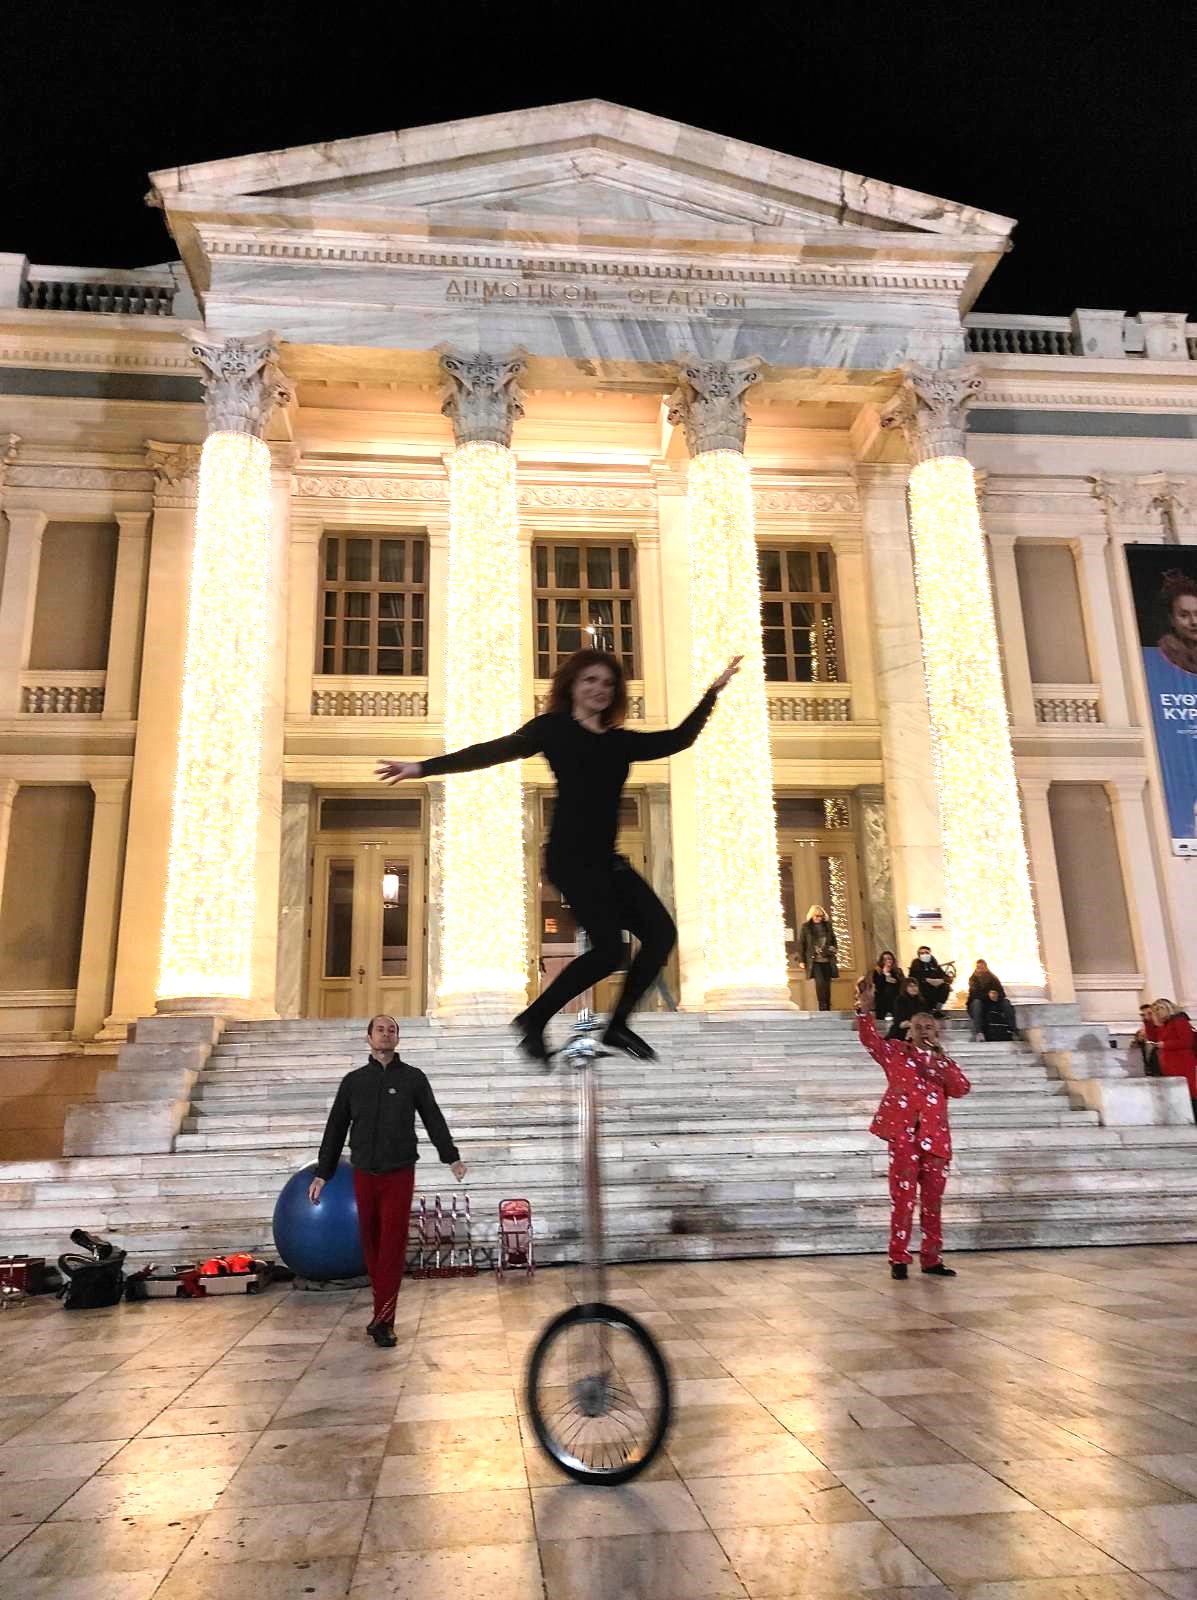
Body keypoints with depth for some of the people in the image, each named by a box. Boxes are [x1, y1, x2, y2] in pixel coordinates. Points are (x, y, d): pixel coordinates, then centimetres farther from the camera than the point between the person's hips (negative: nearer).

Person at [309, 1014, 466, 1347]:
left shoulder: (413, 1078, 4)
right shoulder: (353, 1081, 9)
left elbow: (434, 1120, 6)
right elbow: (335, 1129, 12)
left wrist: (451, 1157, -1)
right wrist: (322, 1173, 11)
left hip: (399, 1173, -2)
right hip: (363, 1174, 2)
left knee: (393, 1245, -5)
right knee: (370, 1242, 4)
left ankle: (382, 1321, -2)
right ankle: (384, 1309, 17)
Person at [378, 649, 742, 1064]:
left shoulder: (621, 741, 18)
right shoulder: (554, 728, 2)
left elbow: (678, 739, 24)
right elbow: (496, 750, -8)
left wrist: (714, 691, 24)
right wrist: (424, 767, -17)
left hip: (607, 859, 7)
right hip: (570, 857, -7)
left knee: (660, 933, -2)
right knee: (609, 947, -18)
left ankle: (617, 1027, 12)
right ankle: (533, 1021, -1)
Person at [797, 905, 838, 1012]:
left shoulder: (827, 925, 11)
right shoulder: (805, 927, 2)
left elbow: (833, 940, 20)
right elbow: (801, 944, 2)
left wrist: (833, 950, 8)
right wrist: (802, 960, -3)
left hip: (827, 960, 3)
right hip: (814, 961, -3)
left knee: (827, 985, 5)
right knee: (820, 983, -16)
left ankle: (827, 1009, 12)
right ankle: (822, 1007, -11)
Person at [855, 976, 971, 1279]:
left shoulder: (944, 1061, 16)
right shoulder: (895, 1051, 8)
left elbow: (962, 1089, 2)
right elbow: (870, 1038, -7)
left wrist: (938, 1068, -11)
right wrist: (865, 1009, -21)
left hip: (935, 1138, 3)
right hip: (903, 1135, -3)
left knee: (932, 1202, 10)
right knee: (903, 1199, -3)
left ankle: (931, 1259, 19)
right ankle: (899, 1259, 3)